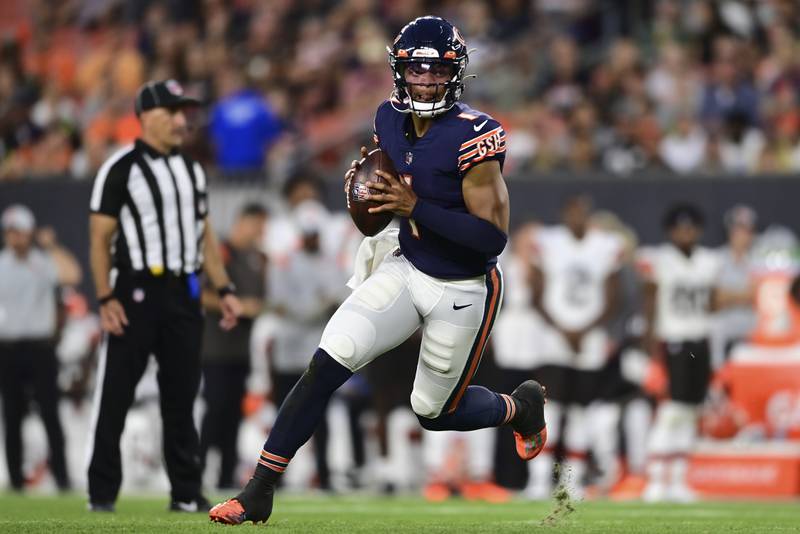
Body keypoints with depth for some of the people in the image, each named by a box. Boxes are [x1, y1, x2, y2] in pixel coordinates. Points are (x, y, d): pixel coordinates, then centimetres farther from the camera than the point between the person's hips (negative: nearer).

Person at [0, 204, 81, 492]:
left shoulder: (44, 262, 3)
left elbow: (72, 275, -16)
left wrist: (53, 247, -14)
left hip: (40, 346, -2)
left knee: (49, 411, -9)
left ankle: (61, 475, -10)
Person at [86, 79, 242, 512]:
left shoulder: (192, 170, 14)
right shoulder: (121, 169, -6)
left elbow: (205, 236, 18)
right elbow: (100, 239, -8)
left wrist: (224, 289, 9)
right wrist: (106, 299, -16)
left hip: (184, 293, 6)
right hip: (136, 290, -6)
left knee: (182, 395, 8)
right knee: (114, 395, -4)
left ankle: (187, 493, 12)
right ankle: (101, 493, 1)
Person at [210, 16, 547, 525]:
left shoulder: (471, 136, -26)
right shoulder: (391, 120, -4)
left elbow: (494, 236, -27)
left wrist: (415, 207, -31)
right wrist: (362, 177, -7)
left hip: (463, 291, -5)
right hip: (405, 268, 5)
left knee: (436, 411, 10)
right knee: (329, 361, -14)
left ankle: (520, 407, 43)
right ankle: (260, 491, -12)